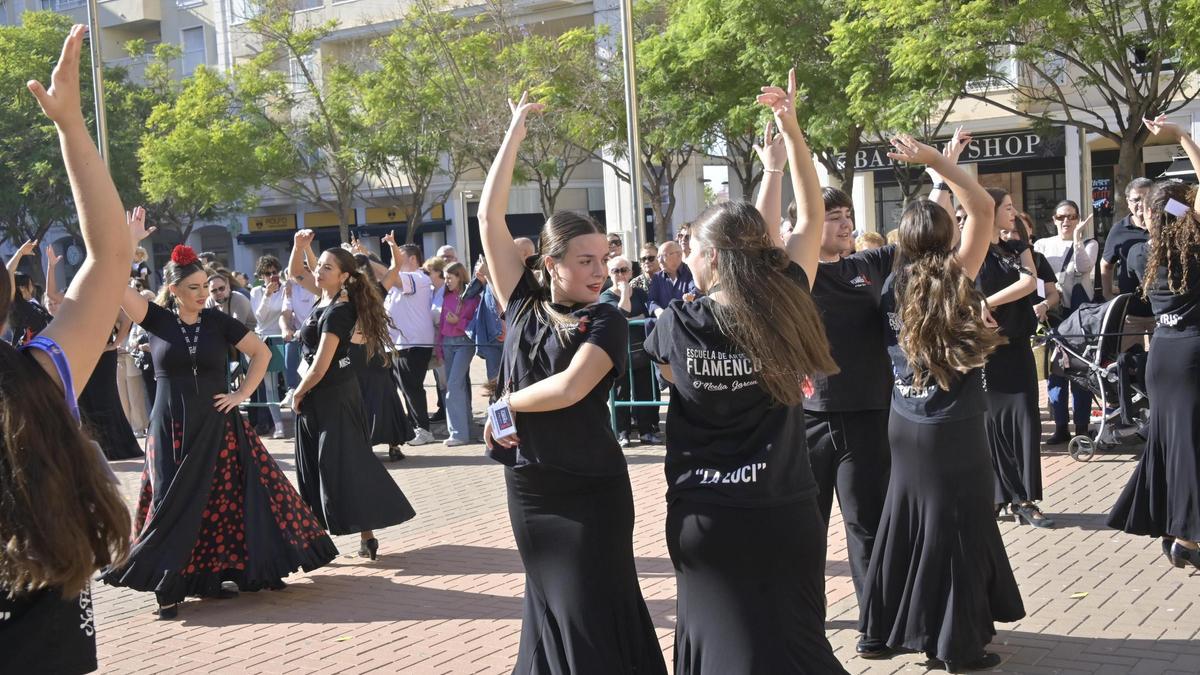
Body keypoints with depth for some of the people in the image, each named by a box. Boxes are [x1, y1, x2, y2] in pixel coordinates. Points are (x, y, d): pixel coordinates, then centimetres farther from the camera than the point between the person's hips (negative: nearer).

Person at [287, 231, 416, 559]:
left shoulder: (337, 311, -22)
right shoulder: (328, 296, 3)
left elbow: (319, 368, -23)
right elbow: (295, 273, 20)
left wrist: (297, 395, -8)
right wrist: (300, 246, 1)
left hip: (331, 397, -9)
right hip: (321, 396, 9)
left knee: (343, 467, -5)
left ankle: (367, 535, -1)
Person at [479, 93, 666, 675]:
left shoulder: (605, 321, -8)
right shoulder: (523, 303, 2)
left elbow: (569, 387, -23)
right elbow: (490, 216, -1)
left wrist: (506, 404, -7)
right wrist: (515, 131, 1)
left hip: (590, 485, -4)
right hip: (527, 481, 4)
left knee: (592, 612, 2)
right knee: (547, 602, 16)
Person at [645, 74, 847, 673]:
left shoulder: (677, 325, -10)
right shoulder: (787, 310, -9)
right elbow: (811, 220, 4)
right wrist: (792, 131, 8)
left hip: (701, 520, 0)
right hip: (784, 516, 0)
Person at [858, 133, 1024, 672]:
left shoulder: (894, 285, 2)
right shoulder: (955, 278, -12)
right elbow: (984, 208, -11)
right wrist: (933, 160, -13)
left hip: (904, 422, 6)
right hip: (954, 426, -6)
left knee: (906, 521, 16)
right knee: (955, 528, 1)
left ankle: (885, 628, 24)